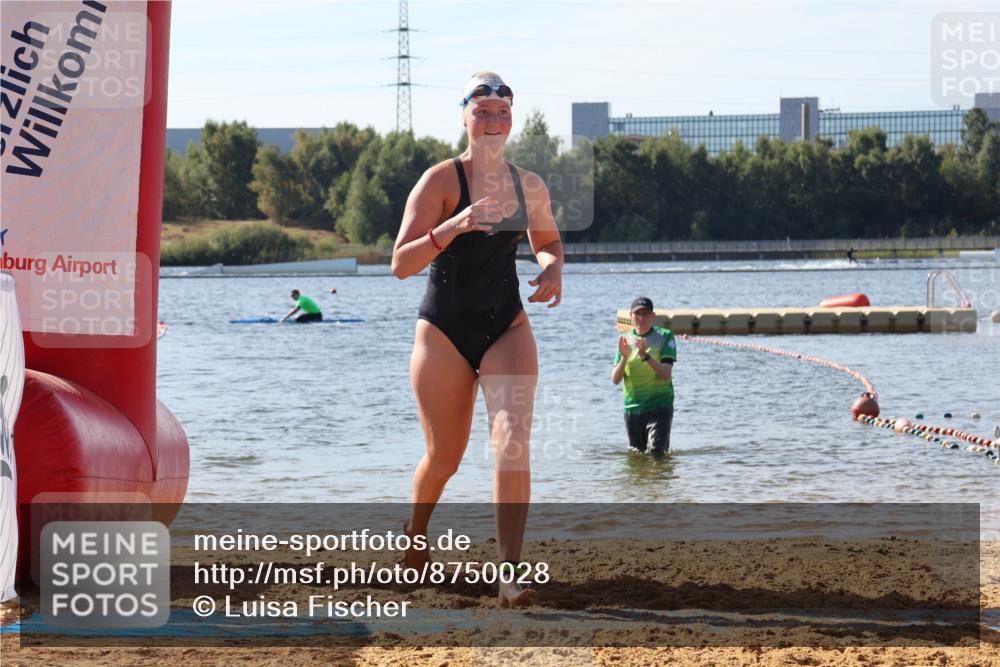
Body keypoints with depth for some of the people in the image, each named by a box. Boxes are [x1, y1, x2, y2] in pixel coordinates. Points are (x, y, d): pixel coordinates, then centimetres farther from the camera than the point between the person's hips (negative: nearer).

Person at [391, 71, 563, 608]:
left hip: (507, 327, 3)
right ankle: (416, 535, 41)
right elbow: (401, 263, -18)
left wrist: (553, 269, -1)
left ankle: (509, 572, -24)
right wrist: (452, 227, -33)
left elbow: (548, 242, 23)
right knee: (444, 458, 8)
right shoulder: (441, 180, -11)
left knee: (512, 440, -19)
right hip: (444, 332, -2)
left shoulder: (530, 187, 4)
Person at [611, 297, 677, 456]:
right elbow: (615, 379, 1)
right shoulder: (625, 340, 8)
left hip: (659, 406, -4)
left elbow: (666, 374, -13)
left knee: (656, 453, -17)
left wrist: (645, 356, -25)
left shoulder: (665, 336, -2)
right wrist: (624, 358, -16)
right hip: (632, 408, 4)